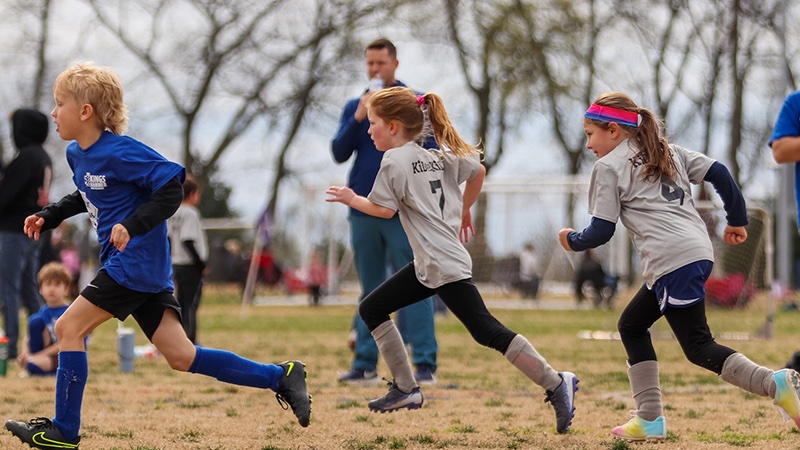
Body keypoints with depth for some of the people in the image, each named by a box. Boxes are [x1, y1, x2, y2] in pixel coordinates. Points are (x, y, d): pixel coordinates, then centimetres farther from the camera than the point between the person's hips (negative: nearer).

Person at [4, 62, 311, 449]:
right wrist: (48, 216, 19)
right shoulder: (76, 153, 11)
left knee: (68, 328, -5)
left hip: (134, 264, -9)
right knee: (181, 356, 5)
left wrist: (132, 225, -30)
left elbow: (171, 191, -20)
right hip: (144, 271, 9)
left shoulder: (120, 153, -18)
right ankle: (279, 377, 6)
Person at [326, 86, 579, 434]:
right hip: (427, 265, 10)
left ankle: (556, 384, -9)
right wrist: (464, 211, 31)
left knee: (487, 331, -10)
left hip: (445, 265, -10)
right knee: (372, 309, 13)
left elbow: (384, 209, -14)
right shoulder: (437, 157, 14)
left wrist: (352, 199, 3)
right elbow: (478, 170, 20)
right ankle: (405, 389, 15)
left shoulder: (395, 160, -10)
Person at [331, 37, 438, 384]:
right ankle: (365, 364, 11)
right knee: (370, 290, 9)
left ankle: (425, 363, -10)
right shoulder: (354, 107, 11)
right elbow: (339, 154, 1)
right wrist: (358, 119, -11)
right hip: (363, 210, 4)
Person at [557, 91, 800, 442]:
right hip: (700, 251, 9)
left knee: (698, 347, -7)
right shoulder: (669, 152, 23)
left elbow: (601, 231, 1)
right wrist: (737, 220, 22)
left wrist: (573, 241, 20)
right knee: (631, 325, 19)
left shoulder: (608, 167, 3)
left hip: (672, 260, -9)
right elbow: (718, 173, 15)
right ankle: (649, 420, 13)